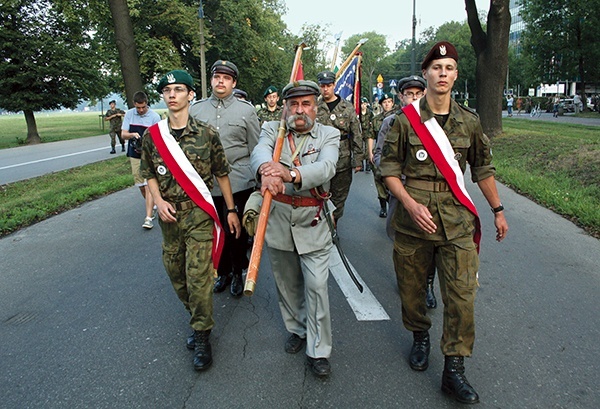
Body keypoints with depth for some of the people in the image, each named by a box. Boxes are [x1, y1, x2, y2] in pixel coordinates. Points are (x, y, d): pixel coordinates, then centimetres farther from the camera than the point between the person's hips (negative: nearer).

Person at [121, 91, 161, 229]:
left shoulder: (154, 116, -8)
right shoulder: (129, 114, 3)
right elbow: (123, 134, 3)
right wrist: (132, 134, -19)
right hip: (134, 155, 4)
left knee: (149, 186, -10)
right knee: (141, 186, 12)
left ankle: (148, 218, -11)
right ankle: (151, 205, 36)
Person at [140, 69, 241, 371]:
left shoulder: (207, 134, -5)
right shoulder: (152, 136, 3)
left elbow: (221, 173, 1)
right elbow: (149, 173, 12)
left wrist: (231, 210, 3)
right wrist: (159, 201, -6)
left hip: (199, 214, -4)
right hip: (169, 216, 4)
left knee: (198, 276, -7)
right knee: (176, 274, 14)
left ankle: (202, 337, 10)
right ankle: (198, 319, 37)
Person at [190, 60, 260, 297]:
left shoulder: (246, 110, 1)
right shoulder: (195, 110, 7)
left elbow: (256, 150, 4)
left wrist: (260, 182, 3)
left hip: (238, 182, -2)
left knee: (237, 231, 6)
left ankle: (238, 272, 27)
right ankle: (222, 272, 33)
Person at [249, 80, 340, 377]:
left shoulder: (329, 135, 0)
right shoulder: (272, 130, 3)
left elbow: (325, 168, -21)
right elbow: (259, 153, -20)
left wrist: (290, 174, -41)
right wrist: (267, 172, -45)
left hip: (312, 221, -2)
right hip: (277, 218, 2)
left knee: (316, 286, -2)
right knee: (287, 283, 16)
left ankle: (318, 350, 14)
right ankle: (296, 329, 40)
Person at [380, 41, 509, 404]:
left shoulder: (469, 122, 6)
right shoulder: (405, 119, -1)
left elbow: (483, 169, 15)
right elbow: (389, 167, -2)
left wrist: (498, 210, 17)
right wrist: (411, 204, -15)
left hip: (457, 220, 1)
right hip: (413, 215, -1)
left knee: (462, 295, -3)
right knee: (411, 287, 12)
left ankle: (454, 370, 10)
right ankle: (420, 337, 40)